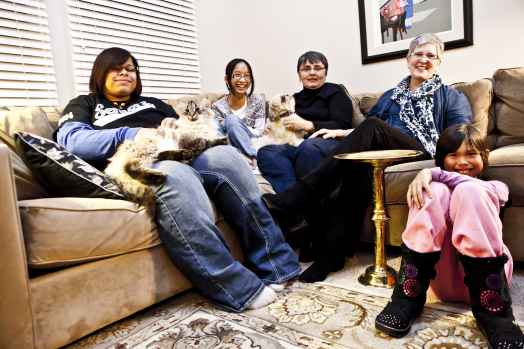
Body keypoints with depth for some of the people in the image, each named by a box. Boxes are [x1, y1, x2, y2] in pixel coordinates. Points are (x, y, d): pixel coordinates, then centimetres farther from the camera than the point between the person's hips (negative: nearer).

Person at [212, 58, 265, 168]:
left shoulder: (258, 101, 4)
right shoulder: (218, 107, 1)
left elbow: (259, 133, -2)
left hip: (254, 145, 0)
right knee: (231, 120, -27)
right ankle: (255, 158, -24)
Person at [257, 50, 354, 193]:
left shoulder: (335, 92, 11)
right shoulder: (296, 98, 28)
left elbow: (342, 126, -4)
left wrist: (307, 125, -10)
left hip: (331, 143, -5)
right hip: (298, 146, 5)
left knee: (308, 147, -39)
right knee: (265, 152, -25)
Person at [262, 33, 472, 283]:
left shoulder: (451, 96, 20)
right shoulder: (390, 96, 32)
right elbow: (367, 134, 28)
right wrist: (342, 133, 8)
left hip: (423, 153, -3)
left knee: (373, 126, -32)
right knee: (359, 166, -35)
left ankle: (298, 197, -38)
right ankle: (332, 252, -35)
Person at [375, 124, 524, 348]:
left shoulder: (496, 188, 19)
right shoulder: (437, 187, 25)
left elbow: (472, 190, -7)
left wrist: (433, 173, -14)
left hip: (484, 275, -1)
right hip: (443, 277, 1)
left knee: (470, 191, -21)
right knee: (434, 190, -17)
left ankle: (493, 309, -25)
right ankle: (409, 295, -22)